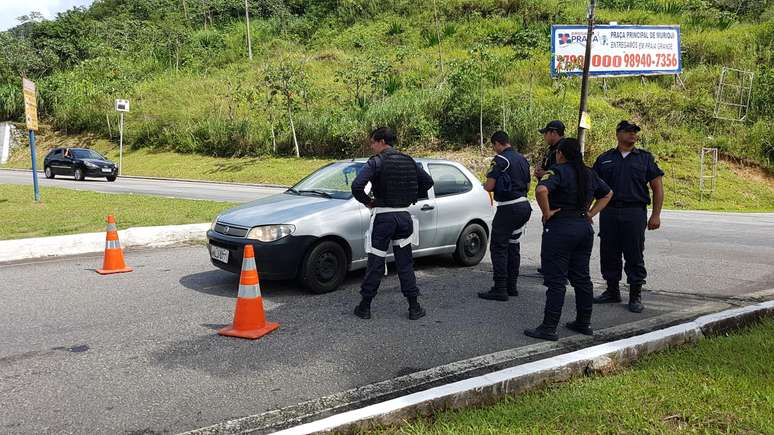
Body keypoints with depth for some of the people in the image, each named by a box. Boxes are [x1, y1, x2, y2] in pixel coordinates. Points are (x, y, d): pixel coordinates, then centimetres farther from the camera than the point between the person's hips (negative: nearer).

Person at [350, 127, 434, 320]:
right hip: (404, 216, 4)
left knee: (375, 263, 4)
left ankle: (365, 306, 12)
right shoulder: (408, 161, 7)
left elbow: (357, 186, -22)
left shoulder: (376, 162, -10)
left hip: (383, 217, -4)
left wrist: (367, 201, -6)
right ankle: (414, 307, 11)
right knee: (405, 263, 10)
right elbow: (428, 181, 14)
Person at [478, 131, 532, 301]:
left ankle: (500, 289, -3)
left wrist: (485, 185, 5)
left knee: (498, 247, -3)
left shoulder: (500, 159, -13)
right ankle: (511, 286, 22)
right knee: (513, 245, 16)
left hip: (508, 208, -9)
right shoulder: (522, 159, 14)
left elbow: (489, 186, -17)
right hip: (524, 206, 9)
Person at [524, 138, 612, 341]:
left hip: (560, 228, -7)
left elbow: (541, 190, -30)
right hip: (585, 227, 8)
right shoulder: (589, 174, 13)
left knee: (556, 280, -5)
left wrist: (547, 213, -17)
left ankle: (549, 328, -1)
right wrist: (591, 212, 16)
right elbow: (607, 193, 26)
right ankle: (584, 323, 22)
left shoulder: (558, 172, -11)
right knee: (581, 277, 14)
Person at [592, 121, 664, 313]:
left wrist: (656, 215, -2)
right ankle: (612, 291, 22)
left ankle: (636, 295, 11)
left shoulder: (645, 158, 8)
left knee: (635, 256, 0)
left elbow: (657, 188, 6)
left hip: (635, 213, -2)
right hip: (608, 213, 2)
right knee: (609, 254, 8)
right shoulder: (605, 159, 12)